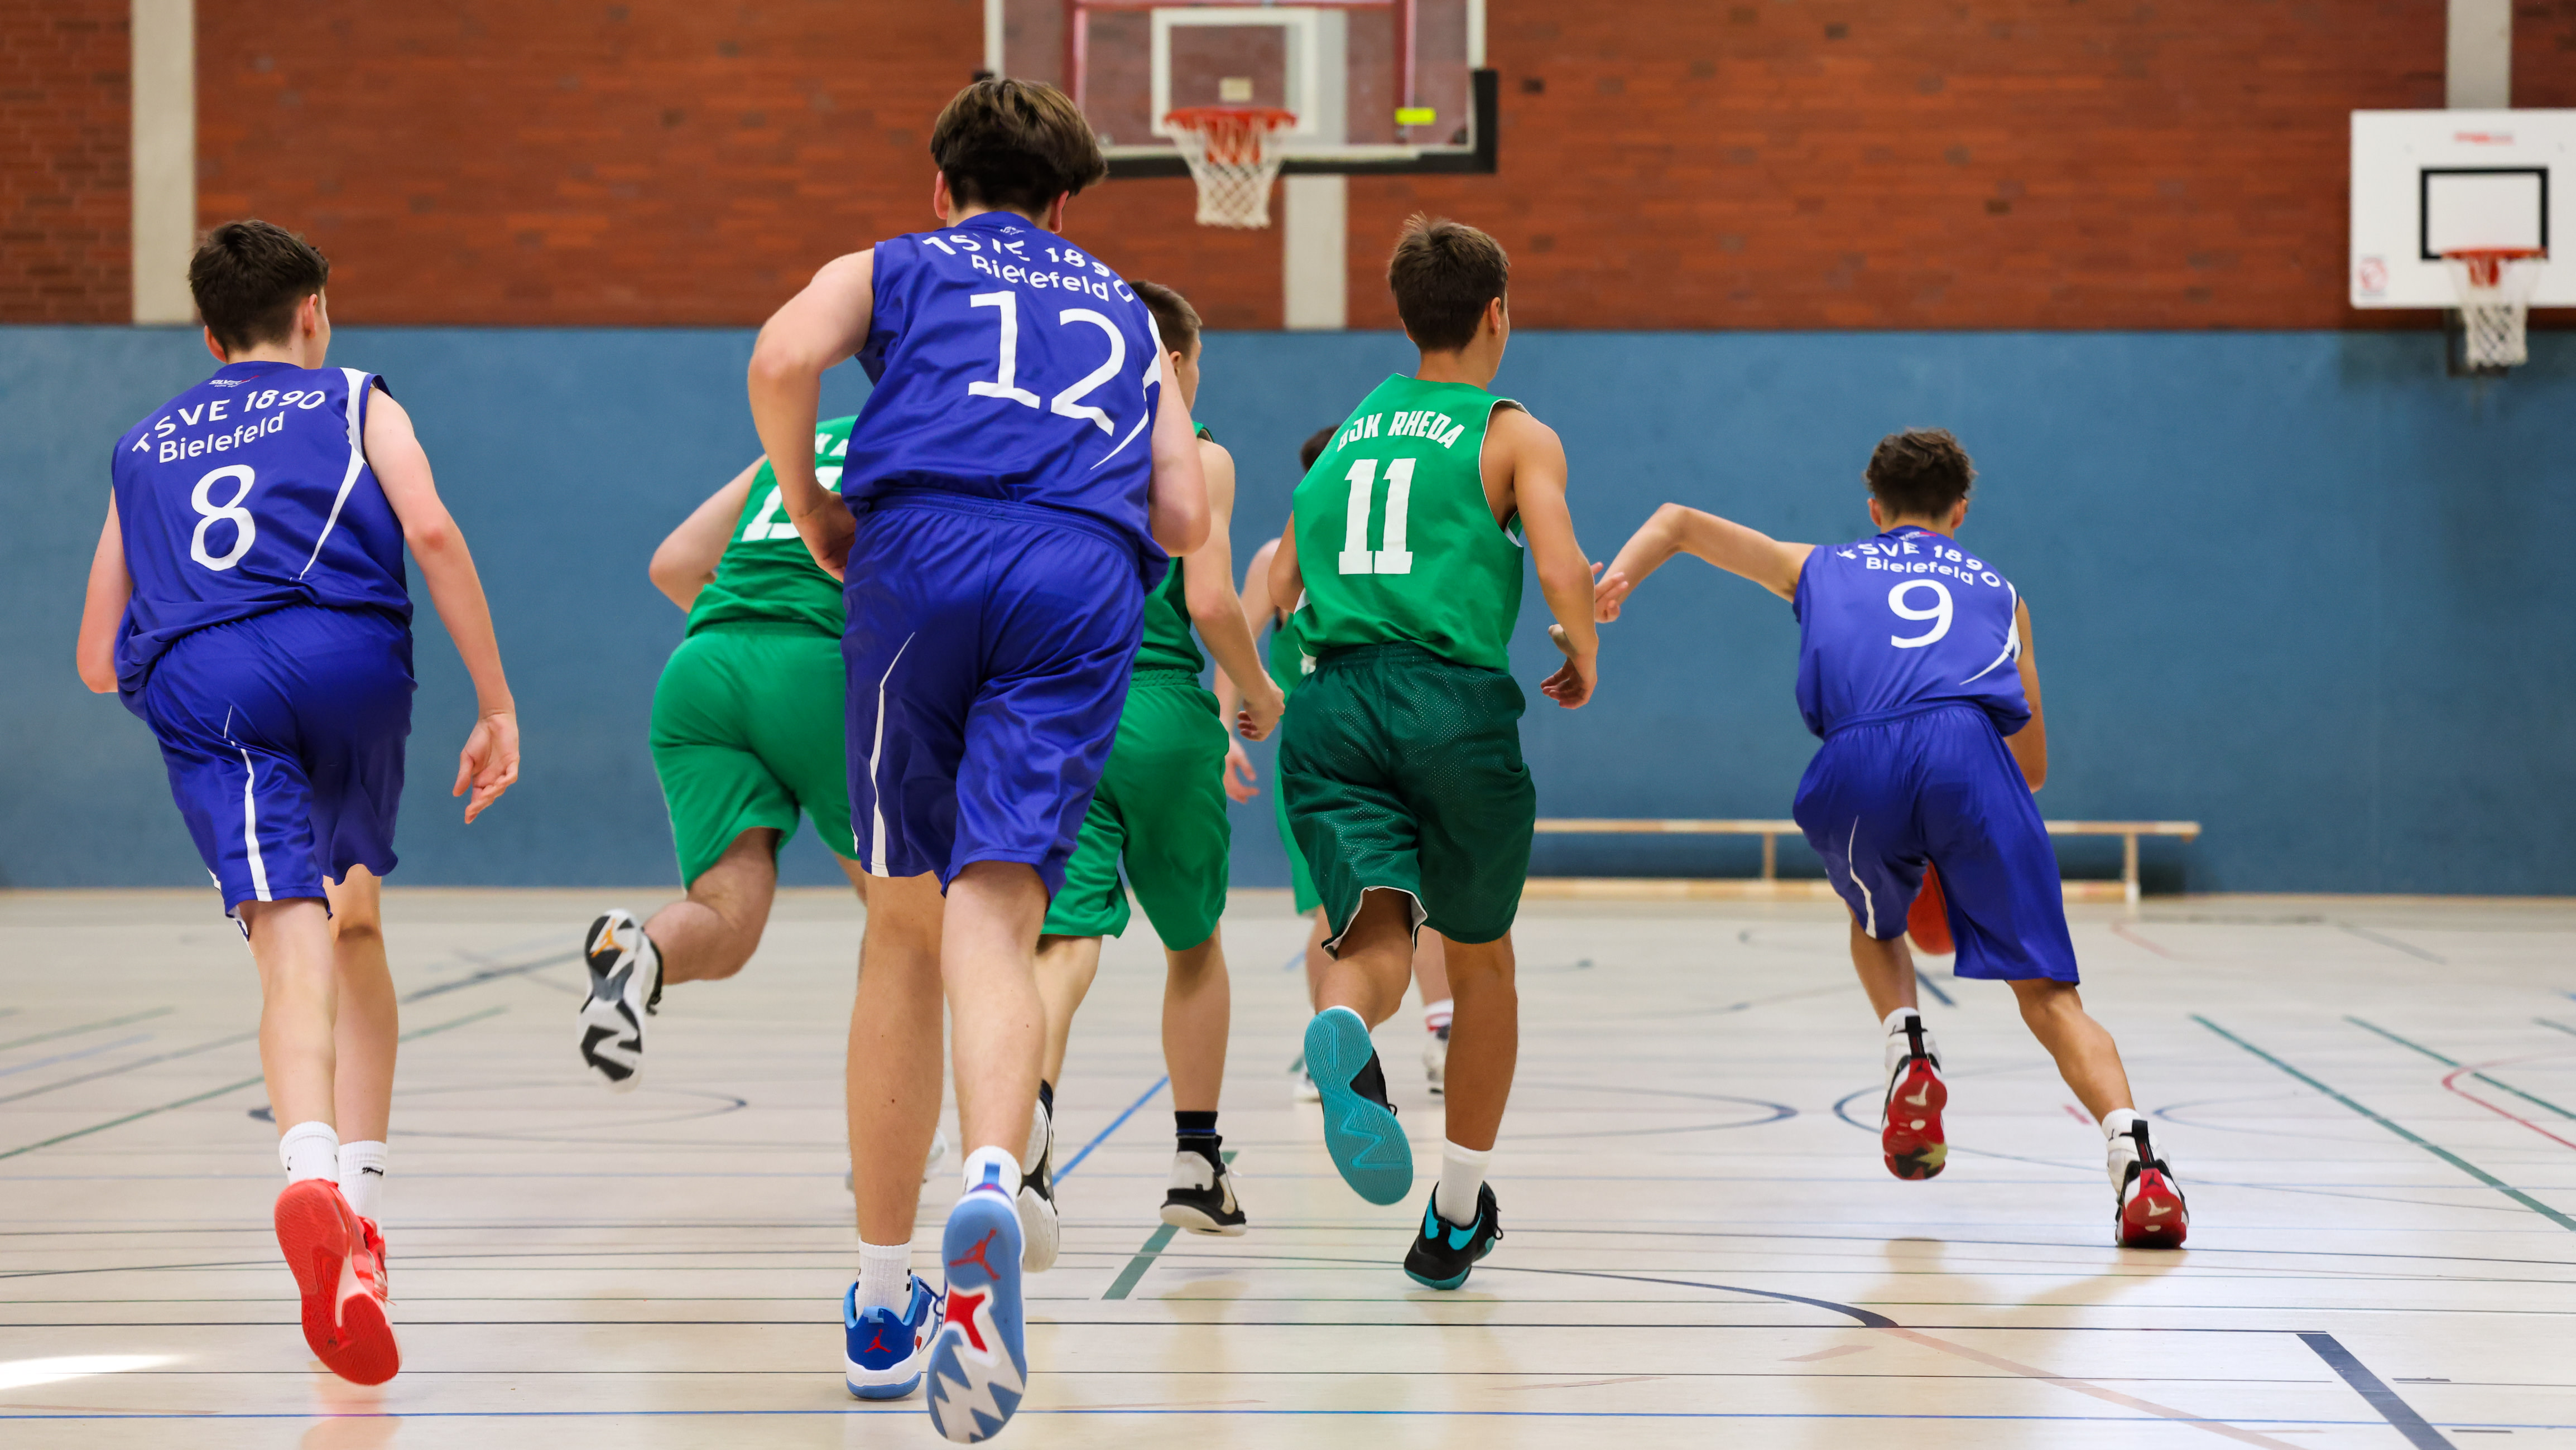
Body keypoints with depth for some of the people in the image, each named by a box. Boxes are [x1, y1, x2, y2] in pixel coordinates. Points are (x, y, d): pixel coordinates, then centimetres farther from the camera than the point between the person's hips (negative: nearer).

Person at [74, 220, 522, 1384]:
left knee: (295, 949, -14)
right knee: (354, 921, 22)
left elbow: (97, 661, 31)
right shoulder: (356, 402, 24)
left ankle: (314, 1173, -44)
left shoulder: (143, 447, 33)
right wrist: (497, 702, 4)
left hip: (194, 681, 1)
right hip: (346, 655, -1)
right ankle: (361, 1204, 12)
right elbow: (429, 529, 3)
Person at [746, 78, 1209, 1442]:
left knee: (906, 925, 11)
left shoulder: (891, 268, 24)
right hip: (1086, 584, 1)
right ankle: (993, 1188, -43)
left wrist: (814, 515, 13)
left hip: (924, 556, -1)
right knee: (994, 926, -11)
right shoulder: (1127, 312, 33)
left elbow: (782, 358, 0)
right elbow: (1184, 521, 23)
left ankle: (881, 1290, 16)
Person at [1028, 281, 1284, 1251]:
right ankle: (1197, 1164, 24)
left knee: (1066, 940, -10)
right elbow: (1209, 600, -10)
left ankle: (1032, 1105, -41)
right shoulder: (1198, 458, 1)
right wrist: (1260, 693, 7)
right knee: (1195, 943, 18)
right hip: (1159, 713, -2)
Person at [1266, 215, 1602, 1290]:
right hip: (1456, 706, -3)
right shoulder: (1515, 435, 7)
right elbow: (1562, 572, -8)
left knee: (1376, 936, -7)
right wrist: (1582, 664, 9)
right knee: (1482, 962, 17)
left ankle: (1342, 1035, -47)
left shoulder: (1345, 434, 21)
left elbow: (1277, 585, 17)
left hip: (1334, 705, 3)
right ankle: (1457, 1220, 25)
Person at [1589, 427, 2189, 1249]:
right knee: (2048, 992, 0)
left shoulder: (1824, 568, 35)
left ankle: (1907, 1045, 5)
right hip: (1972, 750, 0)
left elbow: (1678, 521, 36)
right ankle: (2133, 1157, -22)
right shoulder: (1998, 592, 35)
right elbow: (2033, 768, 34)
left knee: (1875, 923, 32)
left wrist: (1618, 575, 18)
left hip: (1859, 760, 1)